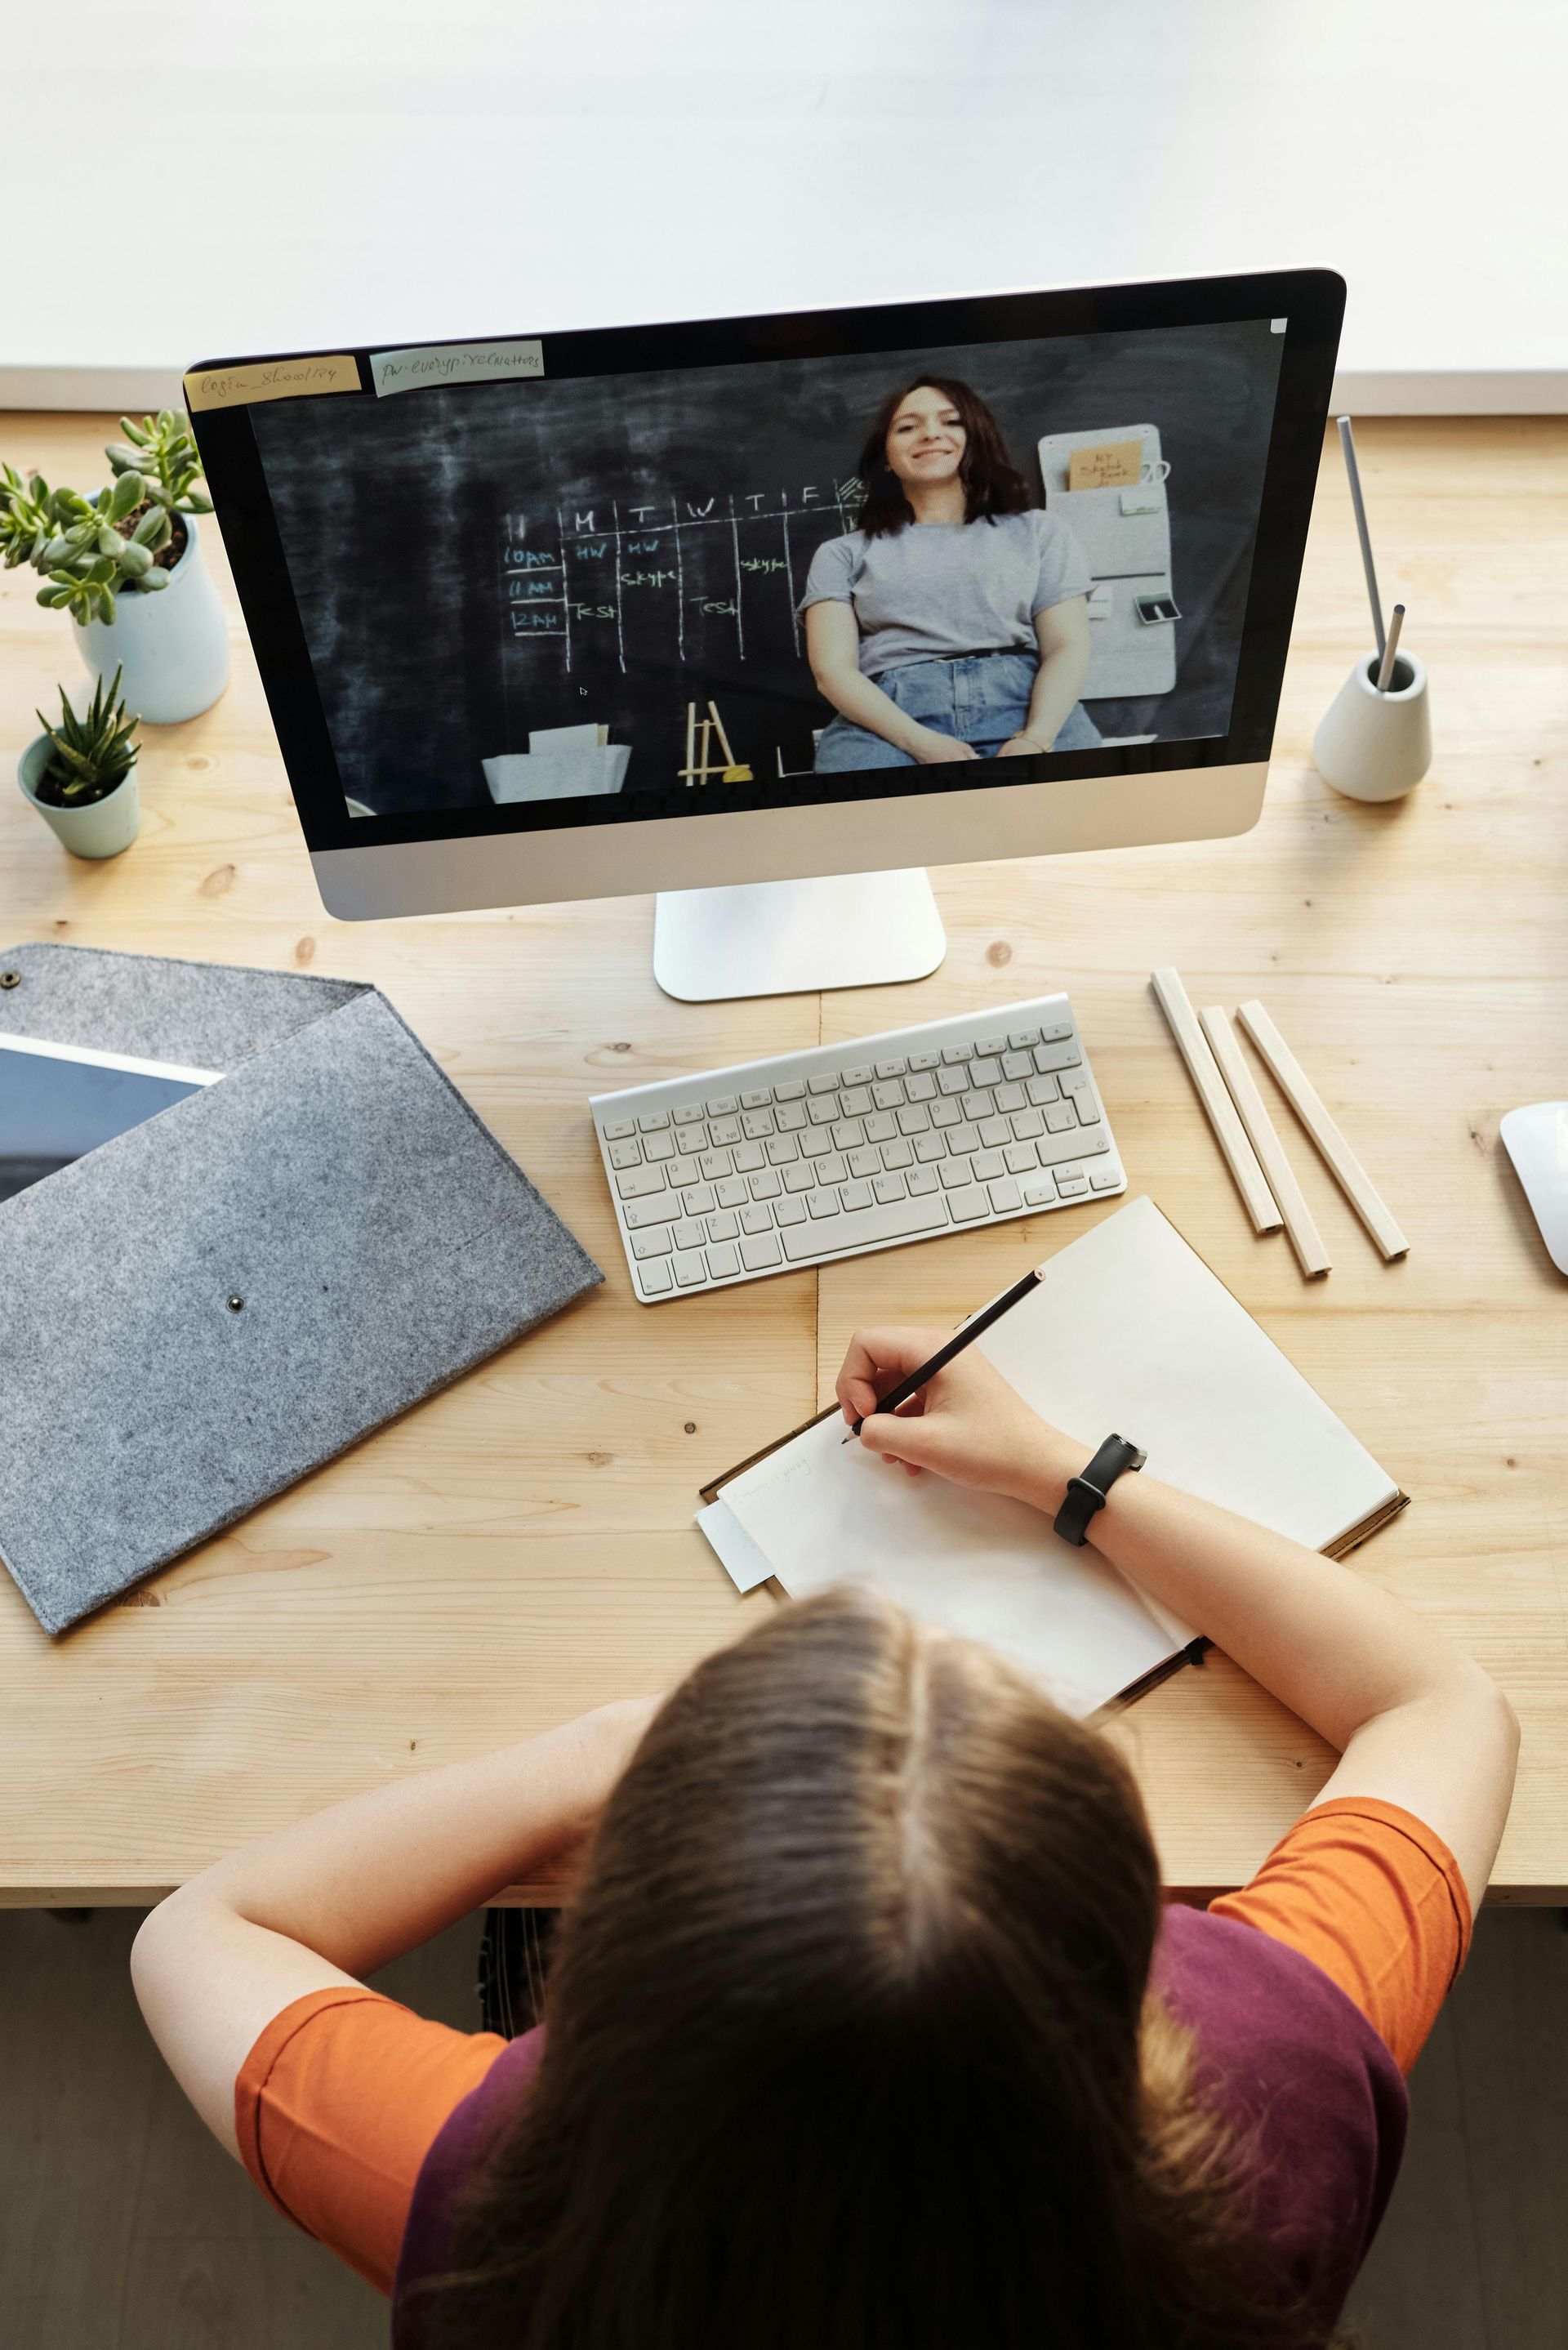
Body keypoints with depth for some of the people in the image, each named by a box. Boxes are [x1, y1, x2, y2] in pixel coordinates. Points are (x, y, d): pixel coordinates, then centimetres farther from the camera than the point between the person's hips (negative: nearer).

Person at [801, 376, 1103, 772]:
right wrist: (921, 743, -14)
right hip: (891, 721, 0)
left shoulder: (1037, 530, 23)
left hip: (1021, 706, 0)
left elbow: (1067, 647, 10)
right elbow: (832, 668, 6)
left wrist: (1035, 739, -12)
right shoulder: (843, 553, 21)